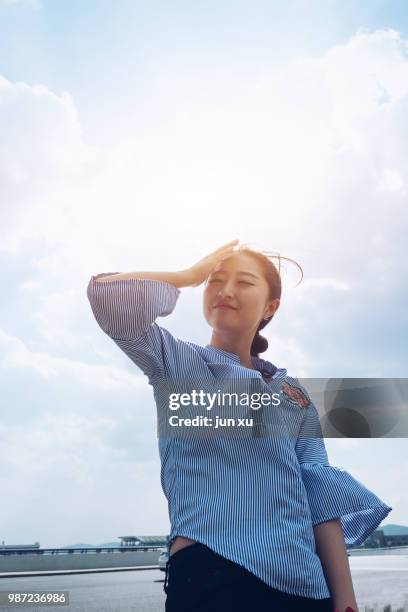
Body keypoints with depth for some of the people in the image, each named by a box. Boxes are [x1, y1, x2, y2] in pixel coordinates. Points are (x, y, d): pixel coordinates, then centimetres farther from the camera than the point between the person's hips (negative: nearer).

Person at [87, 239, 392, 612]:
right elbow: (105, 293, -11)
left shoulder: (293, 392, 14)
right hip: (209, 571, -3)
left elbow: (322, 497, 6)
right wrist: (192, 274, 2)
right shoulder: (176, 361, 6)